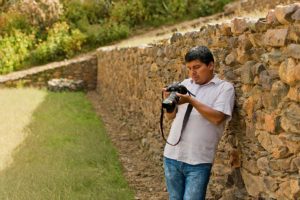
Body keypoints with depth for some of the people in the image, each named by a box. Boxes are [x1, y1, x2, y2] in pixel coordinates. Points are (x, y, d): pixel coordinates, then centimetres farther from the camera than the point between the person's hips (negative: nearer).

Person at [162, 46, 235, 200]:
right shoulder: (185, 84, 12)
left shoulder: (225, 87, -3)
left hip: (198, 161, -5)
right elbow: (171, 116, 13)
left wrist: (191, 101, -19)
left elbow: (217, 118, -15)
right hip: (172, 156, 5)